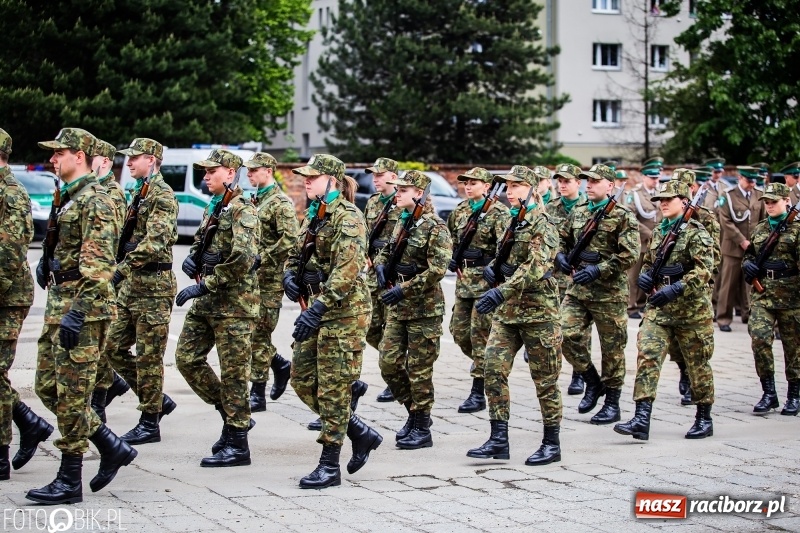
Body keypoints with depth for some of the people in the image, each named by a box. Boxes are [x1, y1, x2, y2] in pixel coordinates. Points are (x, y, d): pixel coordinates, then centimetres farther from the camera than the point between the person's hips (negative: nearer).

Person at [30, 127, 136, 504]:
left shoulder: (95, 200, -14)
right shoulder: (70, 198, 16)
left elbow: (98, 266, -22)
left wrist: (77, 313, -26)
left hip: (81, 311, -10)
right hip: (59, 306, 10)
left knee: (71, 395, -4)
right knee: (48, 388, 11)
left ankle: (69, 482, 3)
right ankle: (112, 448, 19)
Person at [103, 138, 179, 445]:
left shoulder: (162, 196, -14)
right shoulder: (138, 193, 16)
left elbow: (154, 244, -25)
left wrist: (121, 269, -26)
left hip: (153, 286, -10)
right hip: (132, 285, 10)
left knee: (148, 356, -3)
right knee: (113, 348, 11)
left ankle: (150, 424, 6)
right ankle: (158, 400, 23)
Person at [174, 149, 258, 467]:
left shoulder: (242, 211, -13)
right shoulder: (212, 207, 14)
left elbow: (243, 259, -25)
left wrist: (204, 285, -21)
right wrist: (191, 258, 5)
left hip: (233, 303, -9)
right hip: (206, 302, 9)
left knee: (233, 373, -3)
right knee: (187, 358, 9)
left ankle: (237, 445, 5)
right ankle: (233, 415, 22)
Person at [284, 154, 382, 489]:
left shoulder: (347, 217, -14)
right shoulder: (314, 215, 13)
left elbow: (347, 270, -24)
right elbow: (297, 253, 22)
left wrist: (318, 308, -30)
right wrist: (290, 276, -1)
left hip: (344, 310, -9)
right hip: (317, 307, 9)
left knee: (333, 387, -4)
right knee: (303, 379, 10)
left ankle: (329, 466, 3)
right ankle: (361, 434, 22)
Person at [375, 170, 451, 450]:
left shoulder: (435, 228, -12)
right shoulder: (402, 222, 11)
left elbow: (437, 270, -20)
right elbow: (386, 251, 25)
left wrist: (404, 289, -21)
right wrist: (380, 265, 2)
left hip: (424, 308, -8)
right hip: (398, 308, 8)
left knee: (419, 370, -1)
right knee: (389, 363, 6)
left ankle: (422, 429, 9)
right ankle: (415, 413, 25)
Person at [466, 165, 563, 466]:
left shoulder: (542, 225, -12)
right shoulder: (509, 221, 12)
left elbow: (535, 268, -26)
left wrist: (501, 291, -35)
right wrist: (493, 267, 4)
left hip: (537, 310, -7)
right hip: (507, 310, 7)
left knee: (545, 379, 2)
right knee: (494, 368, -3)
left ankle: (552, 444, 12)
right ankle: (499, 440, 0)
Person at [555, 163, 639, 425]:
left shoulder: (622, 216, -7)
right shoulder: (577, 213, 11)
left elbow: (629, 254, -14)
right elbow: (562, 238, 23)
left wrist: (598, 270, -21)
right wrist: (560, 256, 1)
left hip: (609, 292, -5)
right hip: (577, 289, 5)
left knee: (612, 348, 3)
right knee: (567, 336, -4)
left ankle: (612, 403, 14)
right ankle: (593, 383, 18)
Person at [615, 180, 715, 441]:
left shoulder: (695, 232, -8)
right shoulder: (658, 232, 13)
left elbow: (704, 270, -19)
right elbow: (648, 263, 26)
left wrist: (676, 289, -28)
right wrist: (644, 275, 4)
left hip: (691, 307, -5)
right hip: (658, 306, 6)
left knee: (697, 363, 7)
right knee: (647, 356, -10)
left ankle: (704, 419, 22)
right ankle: (642, 419, -14)